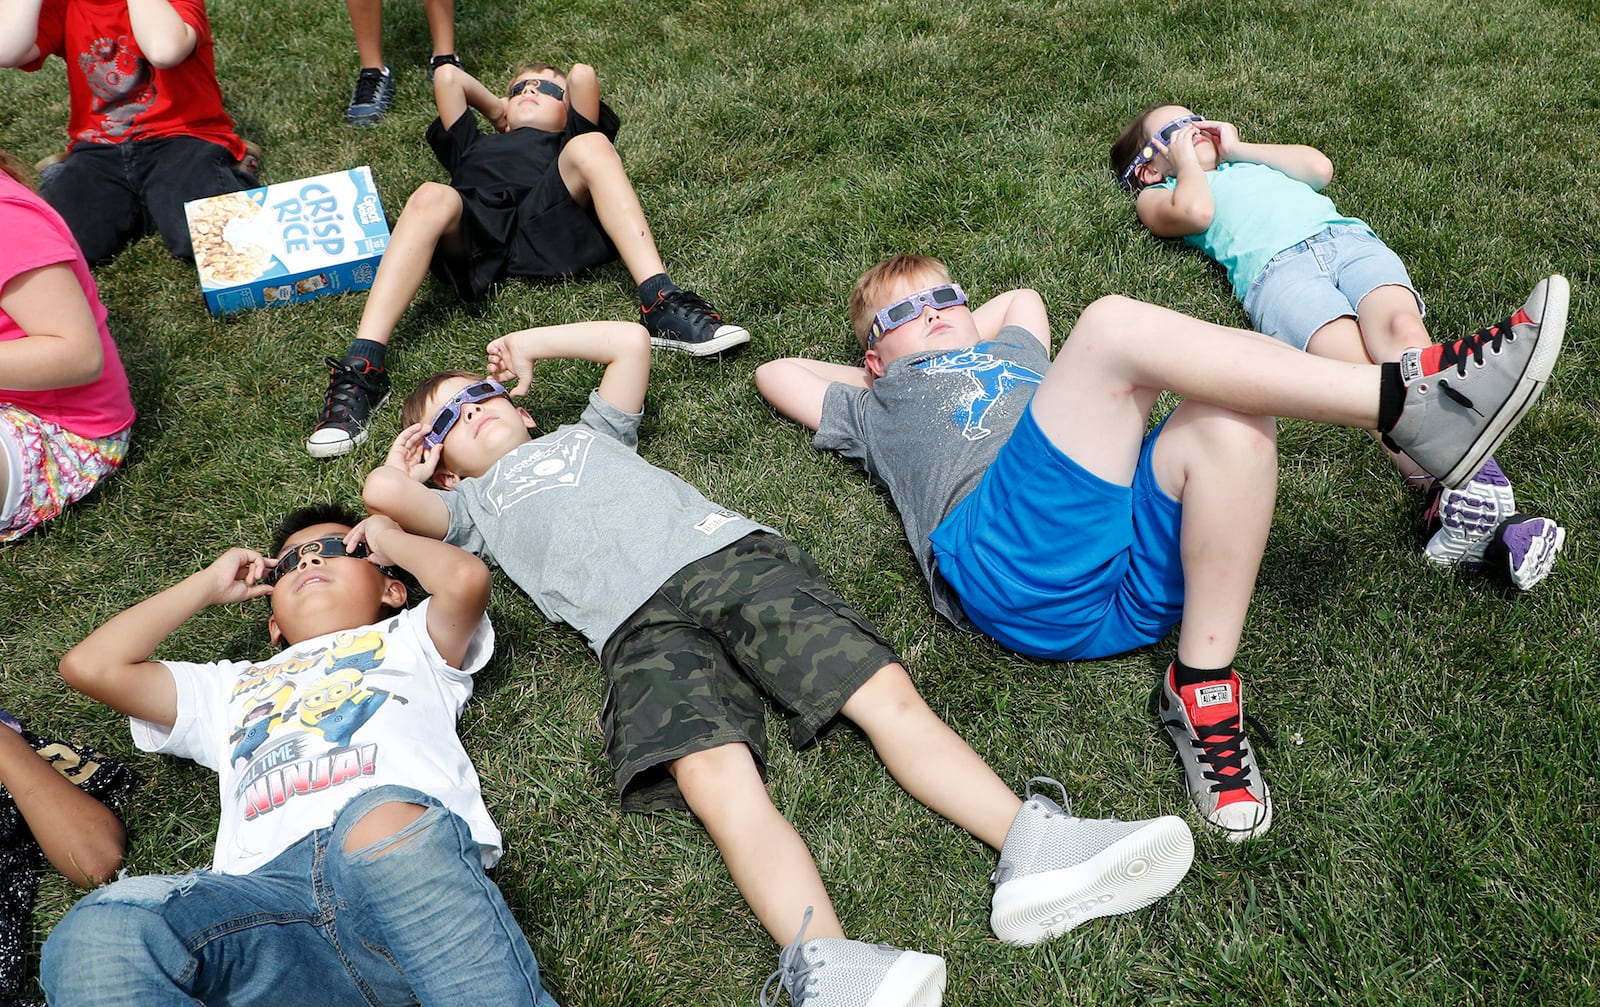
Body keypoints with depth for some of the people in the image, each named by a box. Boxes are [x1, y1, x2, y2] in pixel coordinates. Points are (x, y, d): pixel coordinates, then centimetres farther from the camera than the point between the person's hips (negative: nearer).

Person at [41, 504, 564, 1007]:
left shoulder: (408, 639, 32)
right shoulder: (233, 688, 42)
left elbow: (466, 577, 9)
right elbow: (89, 664, 32)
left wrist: (391, 538, 30)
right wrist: (208, 584, 42)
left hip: (416, 855, -2)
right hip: (269, 887, 3)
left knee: (382, 819, -40)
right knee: (96, 933, -29)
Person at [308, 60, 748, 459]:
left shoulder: (569, 143, 38)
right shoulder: (474, 146, 45)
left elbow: (583, 75, 24)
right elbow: (447, 75, 38)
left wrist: (568, 83, 44)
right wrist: (497, 109, 49)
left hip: (548, 225, -1)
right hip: (471, 234, 1)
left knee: (592, 146, -23)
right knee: (432, 197, -31)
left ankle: (661, 304, -39)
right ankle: (362, 370, -46)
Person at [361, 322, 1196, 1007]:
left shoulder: (586, 432, 39)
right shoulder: (474, 503, 29)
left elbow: (630, 340, 37)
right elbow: (383, 493, 13)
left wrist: (529, 342, 45)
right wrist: (409, 454, 36)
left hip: (735, 555, 4)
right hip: (641, 626, -3)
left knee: (888, 691, -18)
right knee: (716, 775, -31)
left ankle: (1031, 848, -30)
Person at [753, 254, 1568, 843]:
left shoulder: (1014, 355, 45)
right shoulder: (881, 406, 33)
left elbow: (1023, 296, 62)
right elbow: (775, 372, 38)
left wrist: (970, 341, 55)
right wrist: (895, 364, 45)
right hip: (1013, 563, -5)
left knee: (1230, 420, -25)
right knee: (1115, 326, -22)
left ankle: (1202, 690, -23)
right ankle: (1408, 399, -30)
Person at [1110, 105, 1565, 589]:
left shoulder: (1251, 162, 43)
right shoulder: (1157, 195, 28)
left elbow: (1320, 167, 25)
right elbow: (1195, 212, 4)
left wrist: (1236, 148, 31)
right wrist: (1186, 158, 23)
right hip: (1272, 265, -3)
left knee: (1403, 331, -30)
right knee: (1357, 366, -32)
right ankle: (1446, 497, -51)